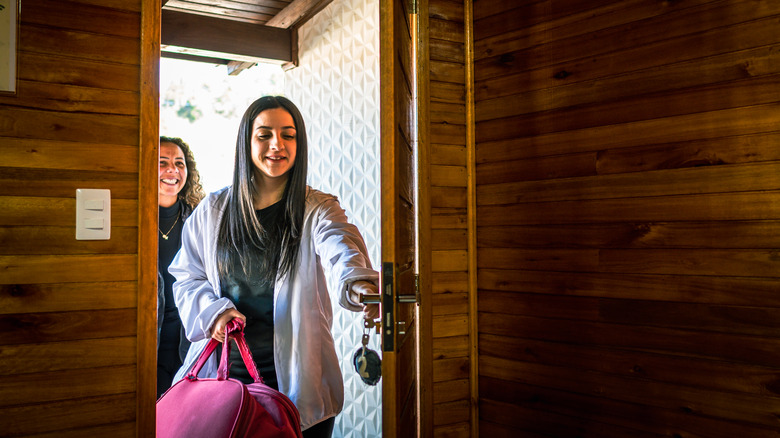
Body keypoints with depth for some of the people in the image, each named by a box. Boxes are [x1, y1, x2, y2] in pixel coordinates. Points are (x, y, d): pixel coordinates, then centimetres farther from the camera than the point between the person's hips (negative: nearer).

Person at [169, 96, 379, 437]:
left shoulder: (318, 209, -5)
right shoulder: (212, 211, 4)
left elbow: (340, 247, -26)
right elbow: (186, 276, 11)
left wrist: (359, 283, -49)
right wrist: (213, 310, -10)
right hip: (224, 370, 2)